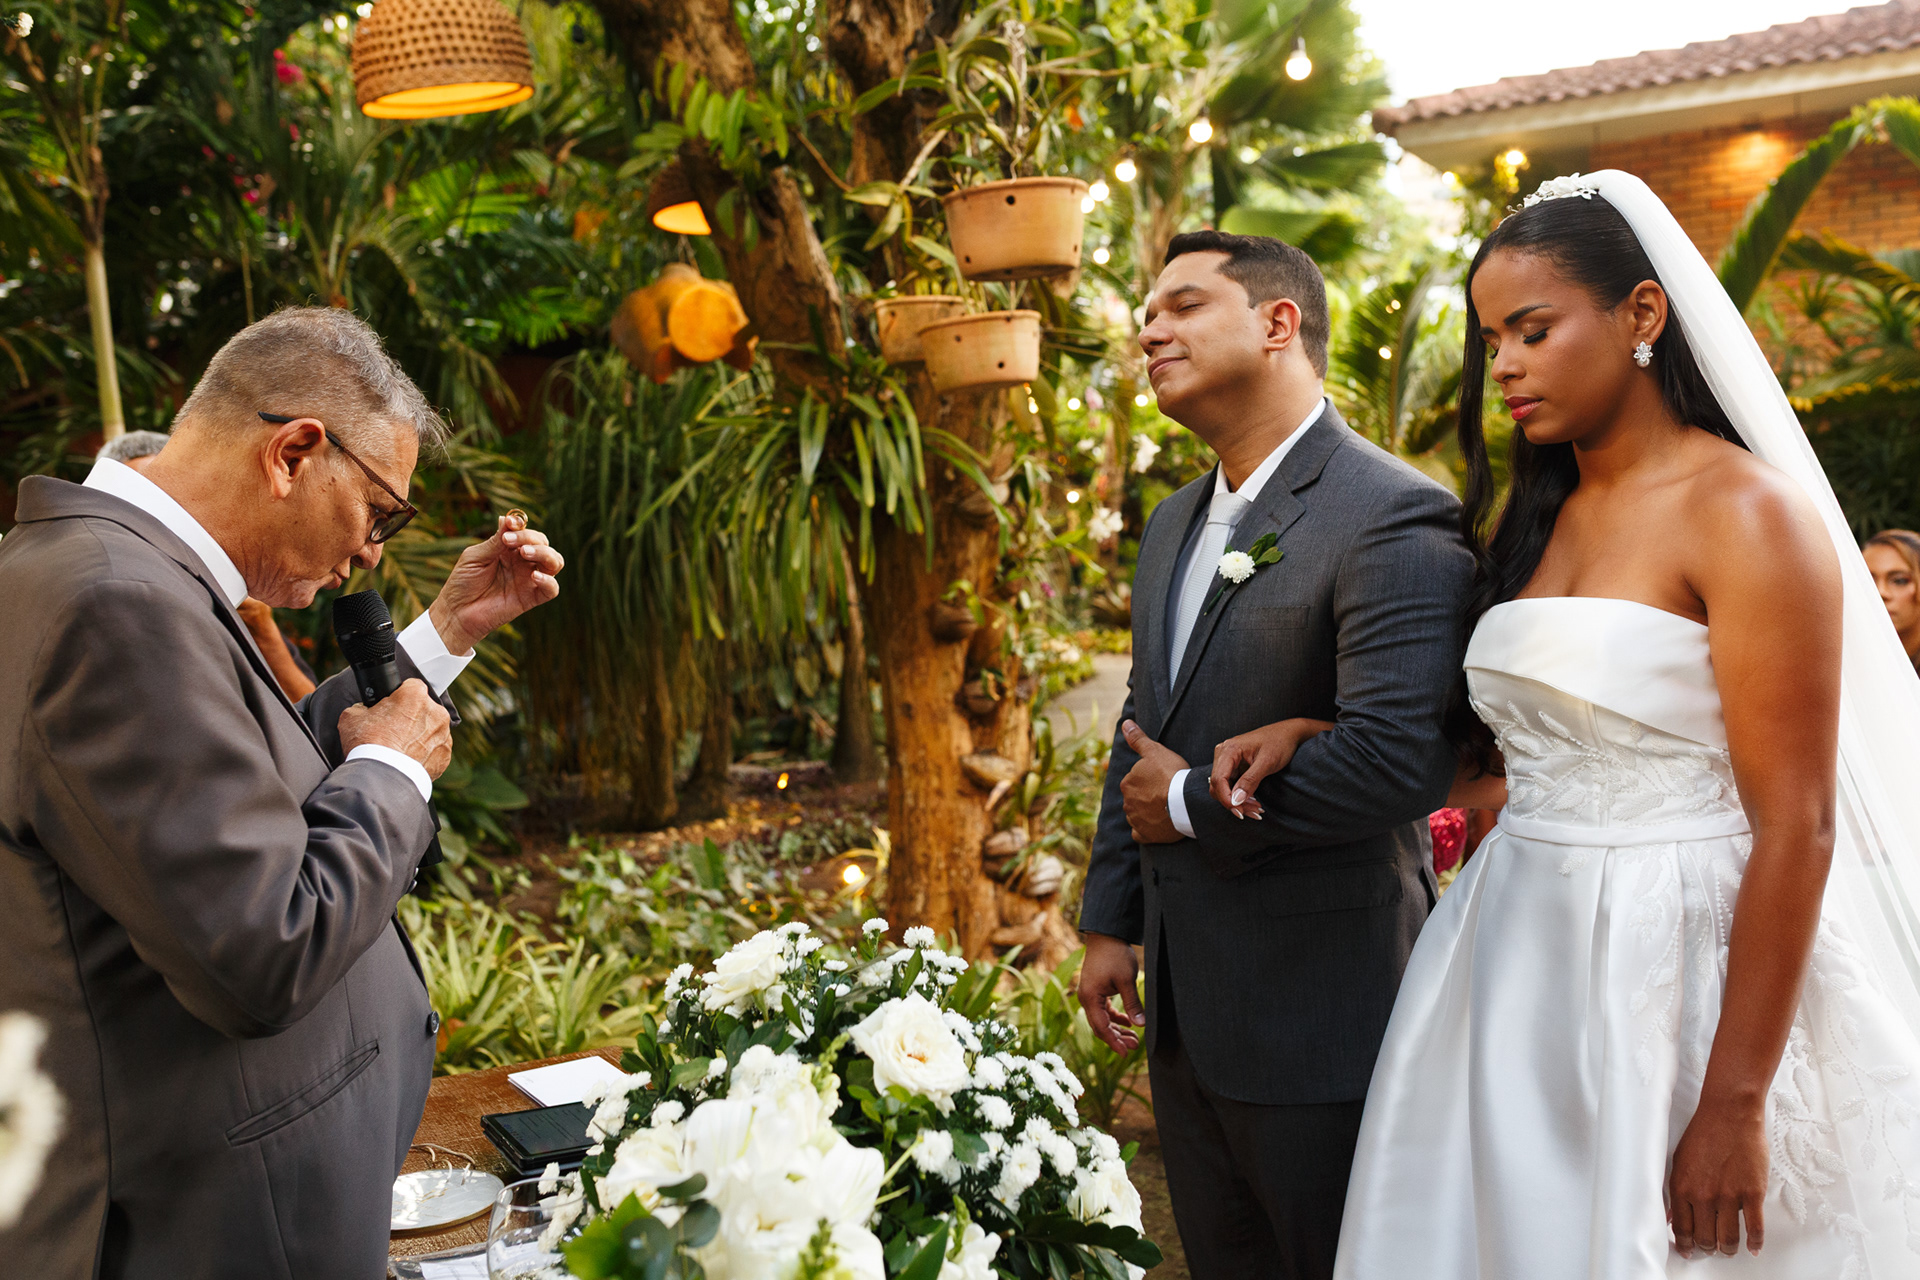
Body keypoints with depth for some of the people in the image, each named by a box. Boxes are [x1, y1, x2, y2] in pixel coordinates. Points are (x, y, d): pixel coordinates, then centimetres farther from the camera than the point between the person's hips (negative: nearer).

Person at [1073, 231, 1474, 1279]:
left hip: (1318, 1016, -8)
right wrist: (1112, 923, 15)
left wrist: (1190, 803, -16)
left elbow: (1400, 757, -29)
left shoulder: (1394, 519, -18)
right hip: (1183, 1004, 8)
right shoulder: (1172, 523, 11)